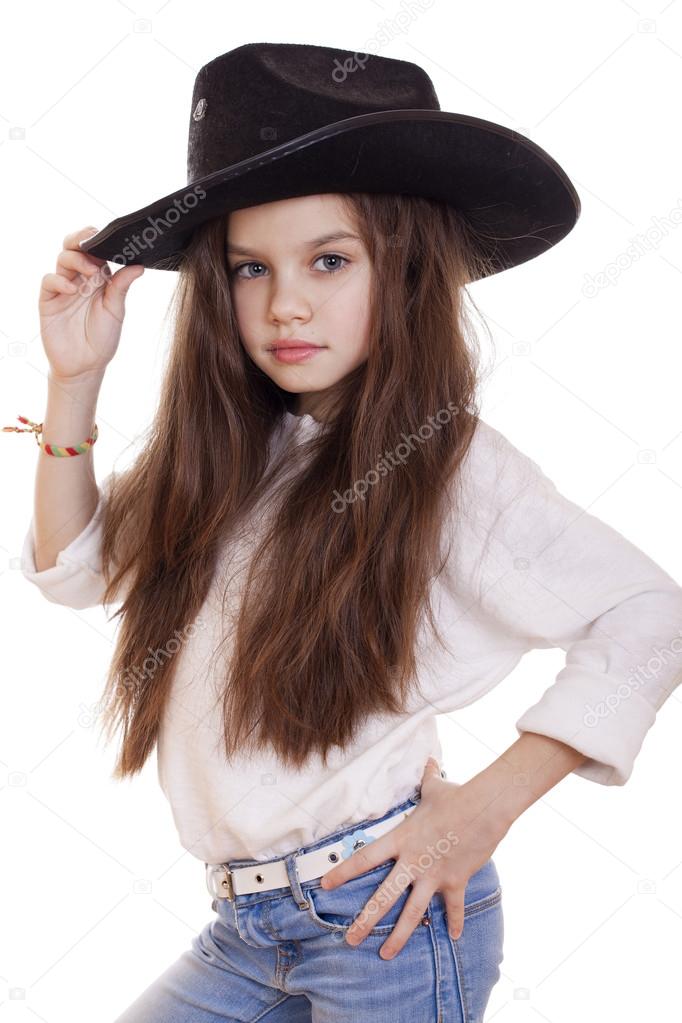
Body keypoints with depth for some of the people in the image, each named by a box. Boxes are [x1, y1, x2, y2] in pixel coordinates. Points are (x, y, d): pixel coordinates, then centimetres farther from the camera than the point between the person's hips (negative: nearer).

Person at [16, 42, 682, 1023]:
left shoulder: (448, 465, -14)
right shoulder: (222, 448, 4)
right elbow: (76, 567, 9)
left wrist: (485, 806, -13)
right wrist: (75, 381, -2)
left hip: (388, 915, -5)